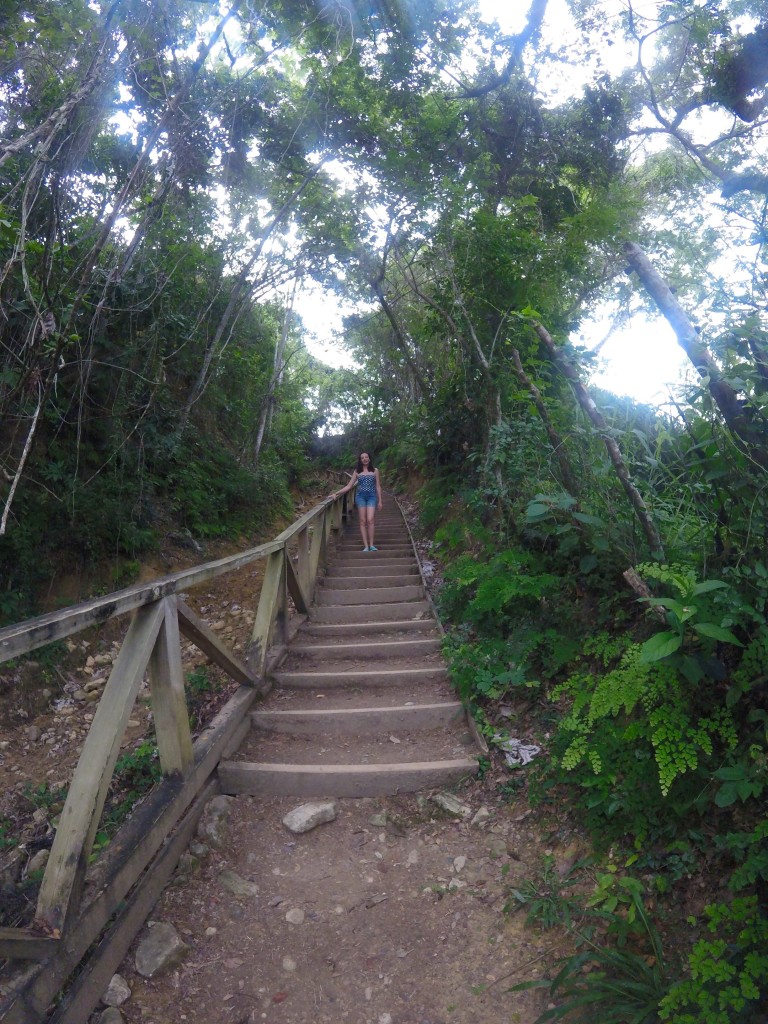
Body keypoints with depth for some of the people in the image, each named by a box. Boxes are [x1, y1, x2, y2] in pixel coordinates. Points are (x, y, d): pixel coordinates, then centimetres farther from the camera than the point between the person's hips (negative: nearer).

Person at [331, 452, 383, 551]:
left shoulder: (375, 470, 8)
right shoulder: (357, 471, 9)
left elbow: (378, 486, 9)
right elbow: (349, 486, 7)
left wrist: (380, 501, 5)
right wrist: (336, 493, -3)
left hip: (372, 497, -1)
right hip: (360, 496, 1)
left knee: (370, 520, -16)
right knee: (363, 521, -4)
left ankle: (371, 545, -12)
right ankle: (366, 546, -4)